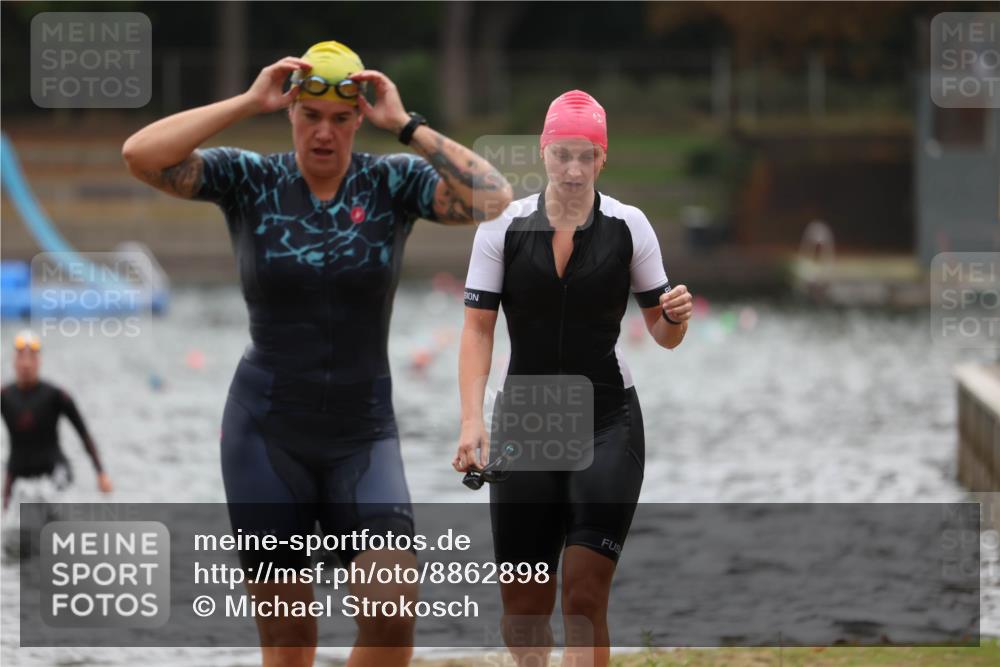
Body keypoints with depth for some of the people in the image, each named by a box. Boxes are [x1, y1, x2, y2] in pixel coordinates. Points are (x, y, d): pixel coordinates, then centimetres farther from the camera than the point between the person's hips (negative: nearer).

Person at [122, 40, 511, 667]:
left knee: (393, 612, -17)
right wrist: (250, 102, -16)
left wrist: (406, 125, -16)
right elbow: (141, 154, -16)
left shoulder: (392, 182, -2)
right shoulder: (250, 181, -2)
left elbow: (494, 200, -18)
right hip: (267, 435, 0)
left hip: (363, 437, 0)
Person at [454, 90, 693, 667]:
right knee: (522, 607, 1)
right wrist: (472, 419, -13)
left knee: (585, 598, -12)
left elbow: (663, 334, 4)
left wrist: (675, 319, -19)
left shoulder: (628, 226, -2)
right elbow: (478, 328, -1)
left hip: (608, 423, -1)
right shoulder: (503, 227, -1)